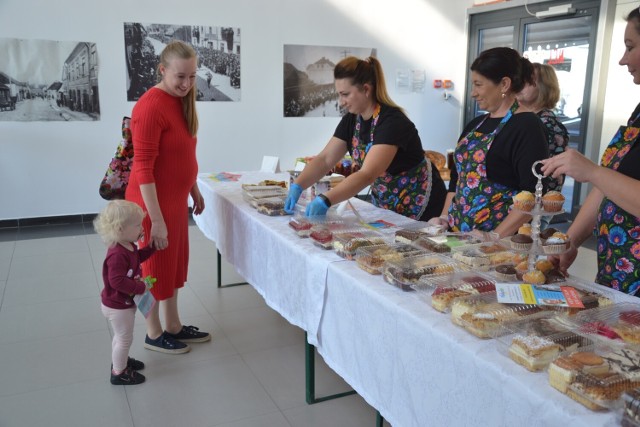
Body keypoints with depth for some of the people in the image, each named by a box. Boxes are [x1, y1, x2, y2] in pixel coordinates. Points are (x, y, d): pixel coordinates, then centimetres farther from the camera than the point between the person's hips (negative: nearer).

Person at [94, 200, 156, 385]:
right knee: (125, 338, 6)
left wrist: (153, 246, 6)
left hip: (124, 303, 10)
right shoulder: (117, 255, -34)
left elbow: (138, 257, 17)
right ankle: (119, 373, 23)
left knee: (122, 336, 28)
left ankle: (119, 360, 49)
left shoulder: (128, 245, -2)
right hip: (117, 307, -10)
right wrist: (141, 287, -29)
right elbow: (117, 281, -36)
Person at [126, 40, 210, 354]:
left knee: (175, 262, 18)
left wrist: (194, 190, 19)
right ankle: (154, 334, 26)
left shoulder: (180, 101, 6)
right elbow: (143, 168, -22)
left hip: (176, 199, 9)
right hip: (154, 203, -9)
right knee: (155, 267, 7)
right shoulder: (151, 107, -21)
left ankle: (174, 326, 35)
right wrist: (156, 219, -23)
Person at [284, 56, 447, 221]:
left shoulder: (392, 121, -28)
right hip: (385, 205, 6)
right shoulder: (351, 120, -5)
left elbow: (367, 175, -38)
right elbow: (325, 159, -8)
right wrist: (297, 186, -23)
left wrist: (325, 200, -47)